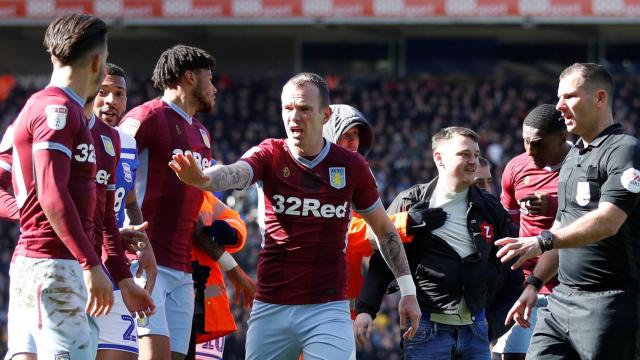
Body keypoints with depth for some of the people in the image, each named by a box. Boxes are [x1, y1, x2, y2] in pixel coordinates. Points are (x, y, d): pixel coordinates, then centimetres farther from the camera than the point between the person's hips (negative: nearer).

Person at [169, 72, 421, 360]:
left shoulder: (350, 166, 1)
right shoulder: (269, 156, -2)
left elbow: (384, 228, 13)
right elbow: (233, 174, -24)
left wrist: (408, 290, 10)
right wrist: (202, 178, -48)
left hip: (328, 309, -1)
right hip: (270, 308, 1)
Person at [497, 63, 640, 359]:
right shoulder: (572, 157, 20)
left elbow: (608, 221, -24)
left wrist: (542, 241, -33)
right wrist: (534, 283, 20)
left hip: (608, 304, -8)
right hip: (561, 301, 8)